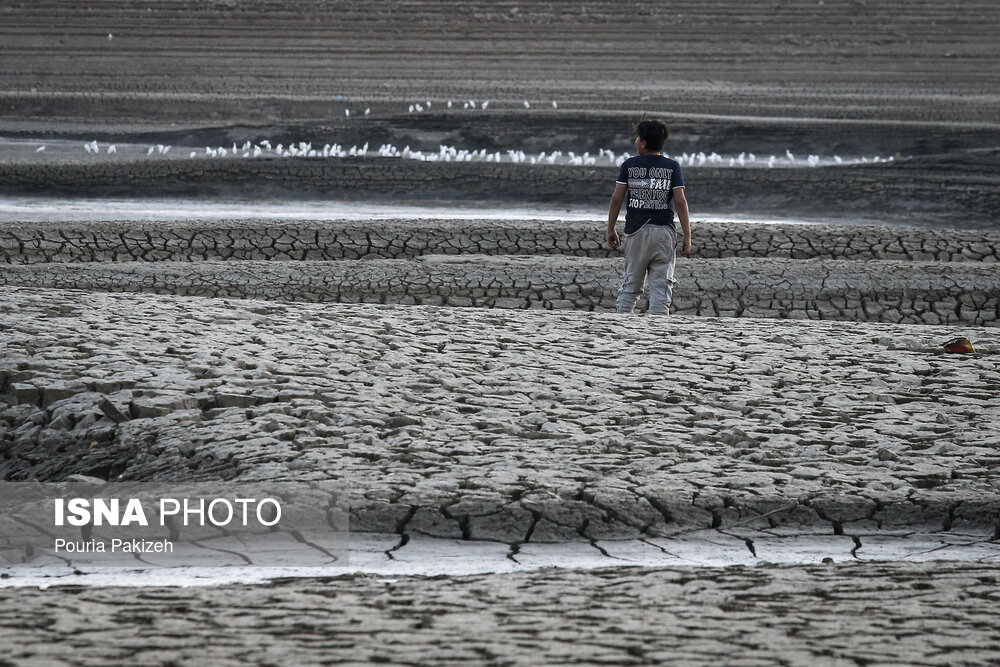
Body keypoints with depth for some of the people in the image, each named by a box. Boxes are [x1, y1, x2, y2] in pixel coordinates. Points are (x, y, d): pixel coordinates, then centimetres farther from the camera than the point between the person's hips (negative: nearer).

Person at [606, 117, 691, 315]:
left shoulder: (629, 165, 2)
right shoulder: (672, 167, 1)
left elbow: (616, 199, 1)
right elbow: (680, 202, -5)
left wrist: (611, 230, 11)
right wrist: (687, 237, -3)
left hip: (635, 231, 1)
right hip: (663, 231, -1)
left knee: (631, 285, 10)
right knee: (661, 286, 1)